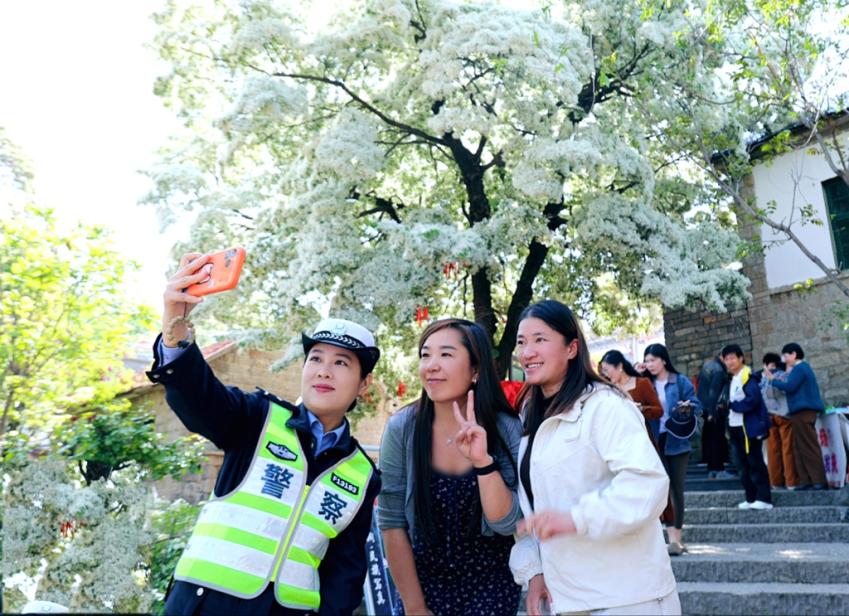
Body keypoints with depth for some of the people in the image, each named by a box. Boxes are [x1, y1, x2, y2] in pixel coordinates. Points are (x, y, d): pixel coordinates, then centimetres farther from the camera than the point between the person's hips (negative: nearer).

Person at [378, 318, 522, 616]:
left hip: (491, 584, 0)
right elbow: (392, 523, -11)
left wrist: (482, 460, -32)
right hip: (424, 580, 0)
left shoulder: (506, 429, -16)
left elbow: (507, 524, -18)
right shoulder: (401, 428, -16)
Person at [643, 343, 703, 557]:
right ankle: (674, 538, 5)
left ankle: (677, 537, 11)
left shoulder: (681, 381, -1)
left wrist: (688, 408, -24)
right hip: (656, 443, 2)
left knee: (677, 488, 4)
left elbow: (697, 406, -4)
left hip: (677, 442, -2)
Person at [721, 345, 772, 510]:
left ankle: (764, 498, -1)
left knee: (755, 463, -6)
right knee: (744, 464, 11)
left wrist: (733, 405, -15)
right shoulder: (733, 378, 16)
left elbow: (753, 399, -22)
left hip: (750, 427, -9)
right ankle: (751, 498, 18)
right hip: (736, 427, 9)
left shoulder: (748, 376, -11)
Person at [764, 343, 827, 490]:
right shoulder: (802, 368, 22)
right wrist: (781, 381, 11)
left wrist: (773, 380, -7)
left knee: (809, 446, -8)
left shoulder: (799, 368, -11)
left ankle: (819, 481, -7)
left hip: (802, 412, -11)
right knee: (800, 447, 9)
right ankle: (806, 481, 10)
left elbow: (789, 387, -19)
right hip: (802, 412, 11)